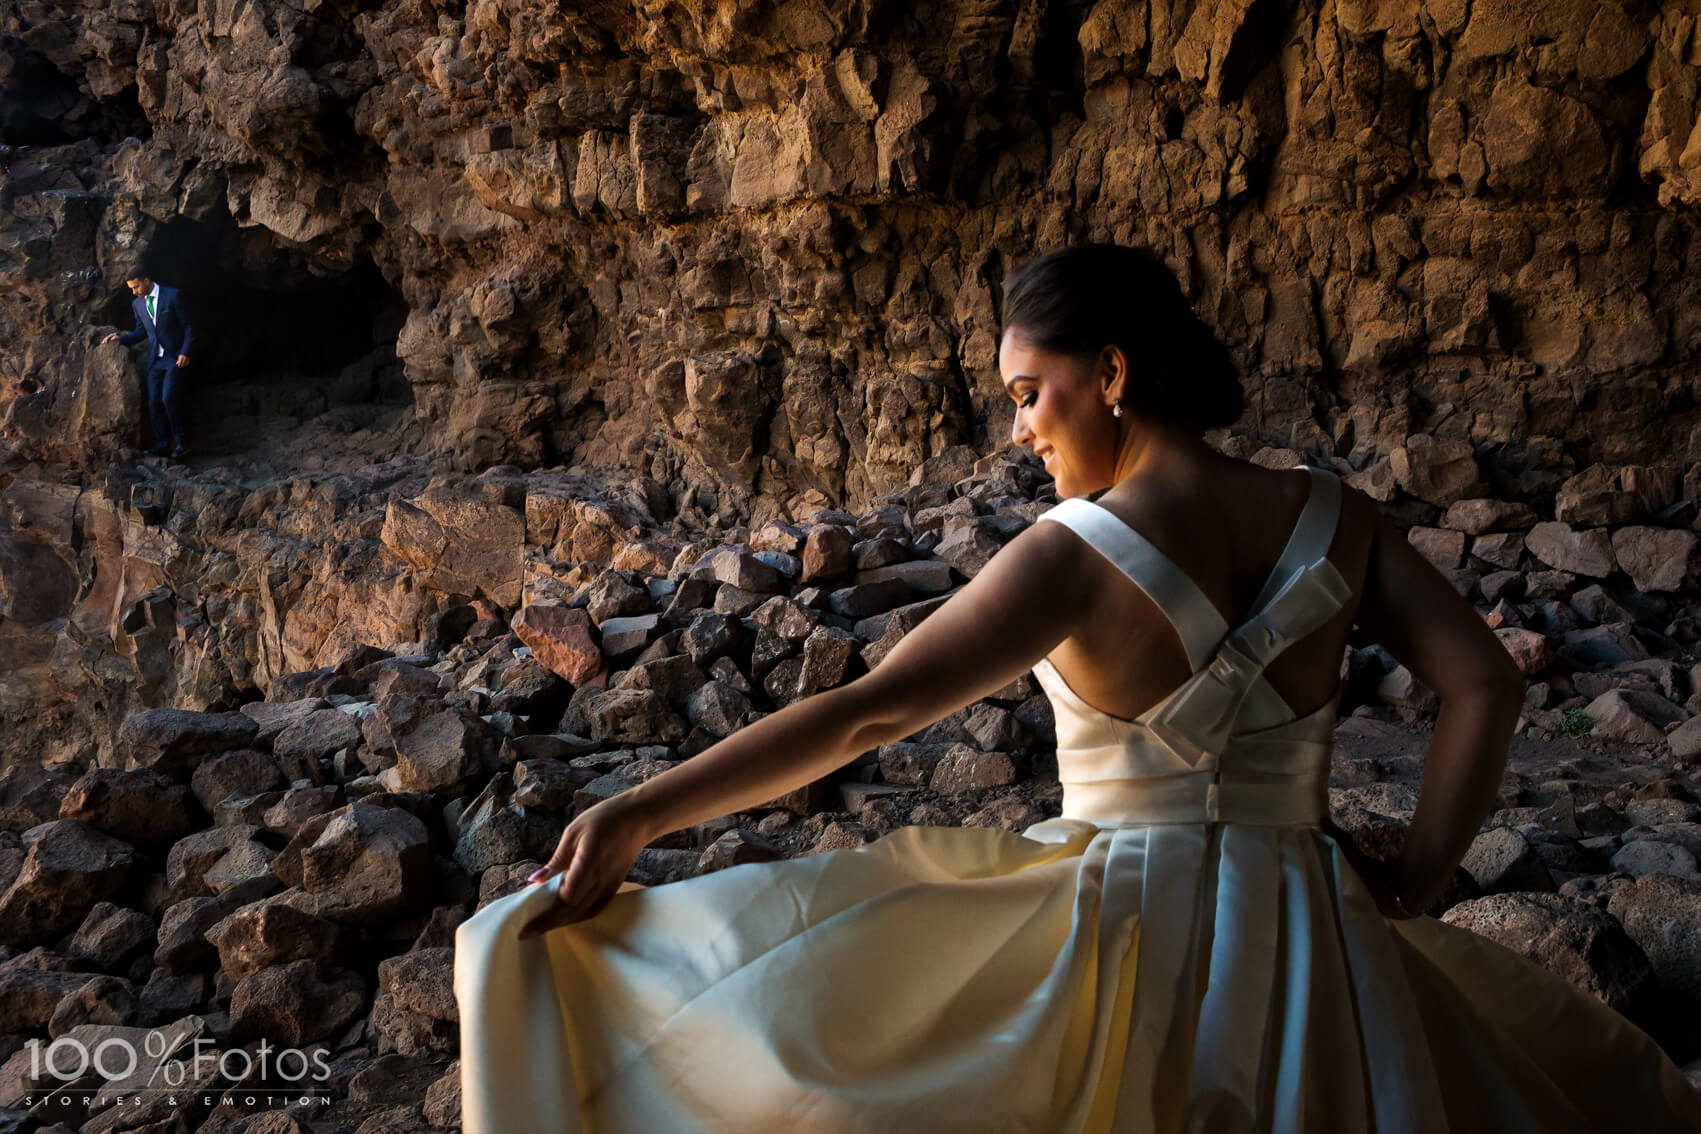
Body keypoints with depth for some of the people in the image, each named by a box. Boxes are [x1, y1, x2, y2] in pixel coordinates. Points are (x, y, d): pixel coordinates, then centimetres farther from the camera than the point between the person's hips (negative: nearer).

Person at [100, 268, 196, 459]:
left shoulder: (173, 296, -8)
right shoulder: (137, 304, 9)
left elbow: (188, 326, -6)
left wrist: (185, 352, -14)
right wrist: (121, 337, 3)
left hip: (175, 357, -6)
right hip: (155, 360, 6)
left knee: (169, 396, -20)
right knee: (154, 402, -2)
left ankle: (181, 442, -8)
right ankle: (162, 444, 8)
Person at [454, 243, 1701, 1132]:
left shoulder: (1079, 554, -15)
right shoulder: (1332, 518, -3)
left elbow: (865, 712, -20)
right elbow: (1488, 681, -5)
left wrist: (639, 812, -19)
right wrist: (1419, 876, 2)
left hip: (1117, 919, -4)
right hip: (1310, 930, 4)